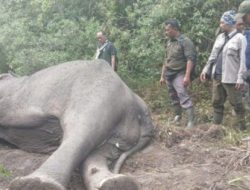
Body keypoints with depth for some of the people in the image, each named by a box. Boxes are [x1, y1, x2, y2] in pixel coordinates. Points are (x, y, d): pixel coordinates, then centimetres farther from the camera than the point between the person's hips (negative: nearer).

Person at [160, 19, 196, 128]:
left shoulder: (185, 41, -11)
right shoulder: (169, 42, 14)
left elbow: (190, 59, -18)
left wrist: (187, 76, -26)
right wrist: (162, 76, 20)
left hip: (179, 74, -8)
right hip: (168, 74, 8)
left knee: (183, 97, -17)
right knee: (173, 97, 14)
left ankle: (191, 121, -19)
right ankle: (177, 116, 29)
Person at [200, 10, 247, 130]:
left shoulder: (240, 38, -9)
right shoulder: (220, 37, 11)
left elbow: (243, 60, -12)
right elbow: (213, 55, 16)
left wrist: (240, 78, -17)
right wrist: (206, 69, 10)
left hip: (231, 78, -7)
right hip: (217, 76, 7)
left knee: (236, 103, 4)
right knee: (216, 102, 12)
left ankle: (240, 127, 15)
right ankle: (216, 125, 23)